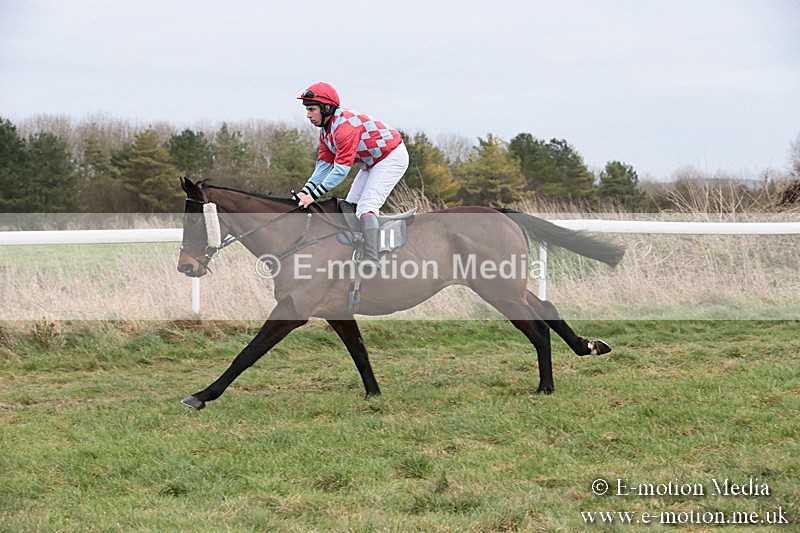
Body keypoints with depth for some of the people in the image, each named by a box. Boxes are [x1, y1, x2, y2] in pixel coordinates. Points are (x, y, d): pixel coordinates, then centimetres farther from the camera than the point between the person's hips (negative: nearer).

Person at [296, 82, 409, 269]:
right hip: (371, 163, 11)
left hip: (392, 157, -11)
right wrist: (305, 191, -11)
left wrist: (314, 195, -31)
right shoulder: (325, 129, 2)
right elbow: (324, 164, 2)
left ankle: (371, 258, -30)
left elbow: (341, 169, -33)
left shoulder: (345, 125, -30)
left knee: (366, 206, -22)